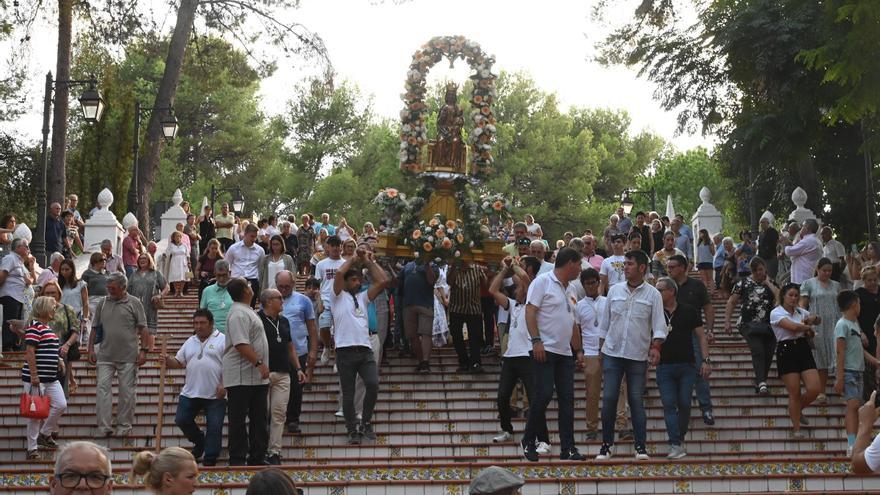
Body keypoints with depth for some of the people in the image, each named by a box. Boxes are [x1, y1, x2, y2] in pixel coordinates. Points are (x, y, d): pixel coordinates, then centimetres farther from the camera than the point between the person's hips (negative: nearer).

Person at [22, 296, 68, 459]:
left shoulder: (47, 327, 16)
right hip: (36, 378, -9)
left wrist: (58, 359, 13)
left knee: (61, 405, 3)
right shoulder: (34, 326, -14)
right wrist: (34, 375, -21)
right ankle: (32, 448, 6)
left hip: (51, 378, 9)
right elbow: (30, 352, -19)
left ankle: (45, 435, 22)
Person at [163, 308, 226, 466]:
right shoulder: (190, 342, 15)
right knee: (181, 420, 6)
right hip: (190, 393, 5)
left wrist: (223, 385, -17)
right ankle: (199, 441, 30)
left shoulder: (222, 340, -3)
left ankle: (210, 460, 5)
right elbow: (179, 362, 17)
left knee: (214, 427, -4)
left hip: (215, 395, -5)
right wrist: (168, 361, -4)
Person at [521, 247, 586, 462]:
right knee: (544, 395, -11)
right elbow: (530, 311, -12)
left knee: (567, 399, 3)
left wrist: (579, 350, 20)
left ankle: (568, 447, 4)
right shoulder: (543, 281, -4)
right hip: (545, 349, -8)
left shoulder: (568, 290, 21)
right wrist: (536, 340, -20)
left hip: (565, 353, 8)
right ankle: (529, 441, 4)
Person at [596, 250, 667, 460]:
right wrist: (601, 349, 11)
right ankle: (607, 444, 8)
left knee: (636, 400, -2)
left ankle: (640, 446, 2)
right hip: (612, 353, 2)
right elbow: (604, 323, 13)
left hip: (638, 356, -2)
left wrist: (655, 347, -20)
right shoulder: (615, 291, 7)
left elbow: (659, 326, -5)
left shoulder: (653, 294, 0)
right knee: (609, 398, -1)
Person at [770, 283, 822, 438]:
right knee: (795, 393, -4)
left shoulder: (801, 311, 12)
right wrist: (808, 327, -2)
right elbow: (792, 326, -20)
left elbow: (818, 320, 26)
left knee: (814, 388, -5)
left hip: (803, 349, 5)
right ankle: (796, 428, 9)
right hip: (786, 351, -5)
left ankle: (798, 410, 25)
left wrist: (813, 318, 2)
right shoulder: (776, 313, -6)